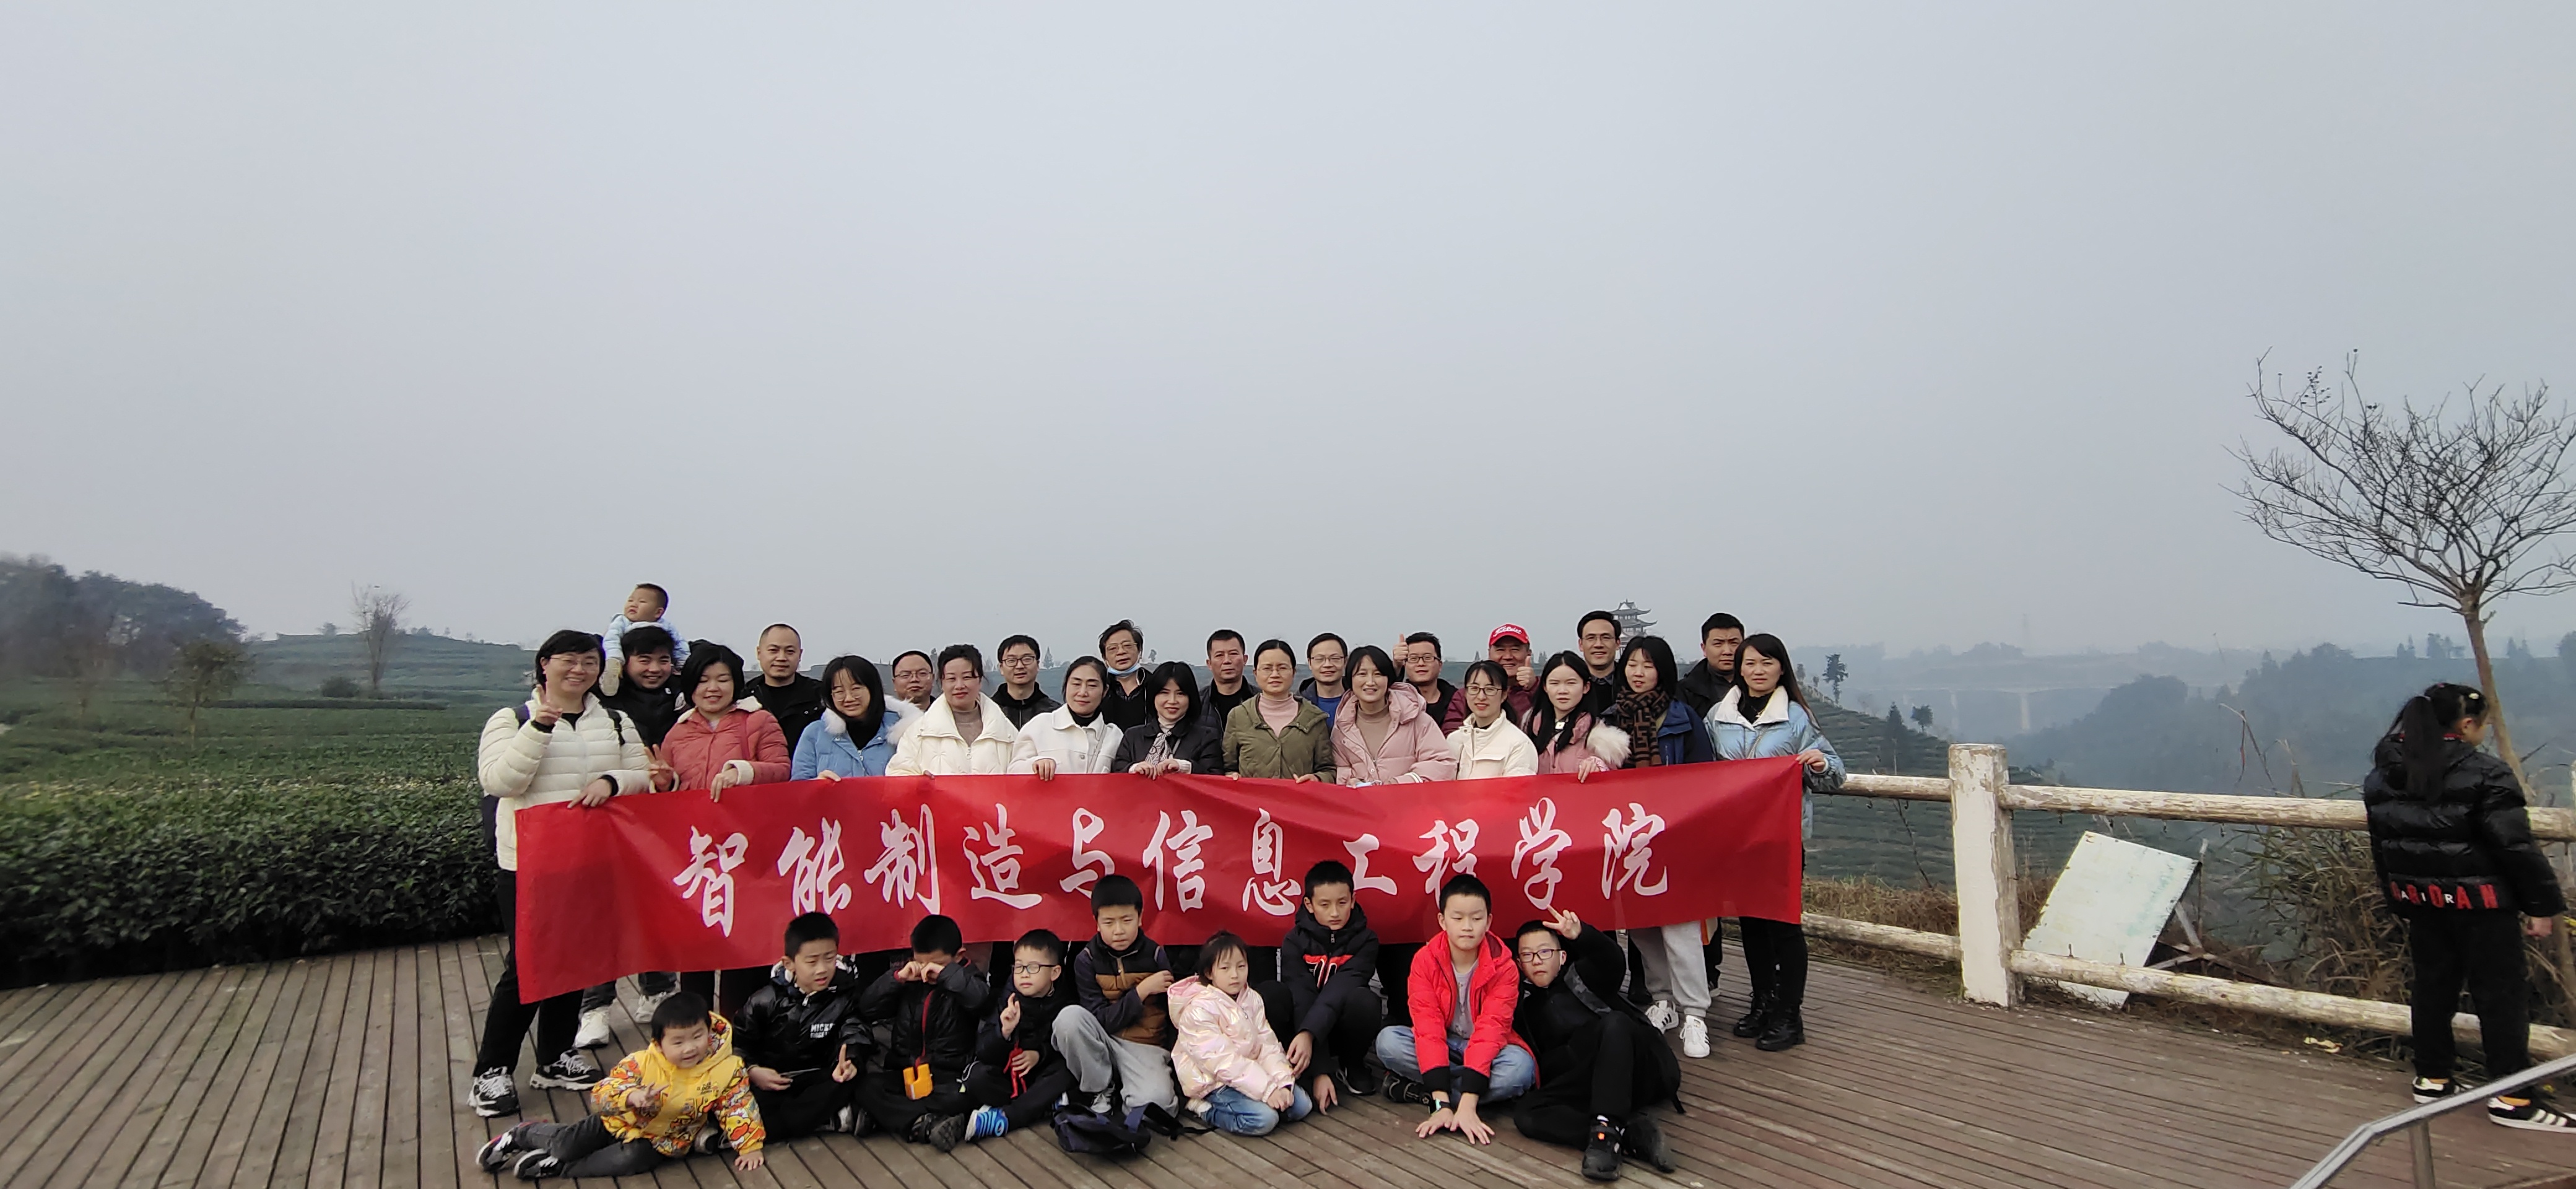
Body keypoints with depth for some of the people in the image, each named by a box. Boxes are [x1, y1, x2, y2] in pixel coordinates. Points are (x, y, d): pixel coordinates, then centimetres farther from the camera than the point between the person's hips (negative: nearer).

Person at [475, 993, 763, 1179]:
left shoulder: (726, 1070, -21)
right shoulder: (642, 1062, -22)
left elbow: (740, 1107, -13)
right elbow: (599, 1095, -23)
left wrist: (750, 1147, -19)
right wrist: (630, 1096, -42)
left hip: (663, 1141, -1)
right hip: (622, 1121, 1)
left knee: (632, 1159, -28)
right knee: (567, 1144, -7)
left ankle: (557, 1167, -12)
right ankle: (522, 1135, 27)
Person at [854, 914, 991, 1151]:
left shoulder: (965, 982, -3)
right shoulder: (908, 982, 7)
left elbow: (982, 999, -27)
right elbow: (866, 1010, 1)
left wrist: (947, 974, -25)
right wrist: (897, 978, -10)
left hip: (949, 1076, -3)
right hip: (906, 1073, 4)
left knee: (964, 1096, -35)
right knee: (868, 1087, -24)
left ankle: (883, 1116, -28)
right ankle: (927, 1125, -33)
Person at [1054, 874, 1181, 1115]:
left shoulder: (1156, 956, -5)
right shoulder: (1087, 960, -5)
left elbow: (1173, 1015, 0)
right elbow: (1103, 1020, -10)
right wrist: (1141, 991, -19)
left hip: (1146, 1048, -2)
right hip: (1103, 1044, 2)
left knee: (1157, 1103, -33)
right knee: (1069, 1018, -30)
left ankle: (1126, 1093, 3)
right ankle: (1099, 1093, -9)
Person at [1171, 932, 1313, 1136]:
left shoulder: (1252, 1000, 5)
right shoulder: (1199, 1010, -20)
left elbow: (1268, 1044, 0)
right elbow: (1222, 1060, -25)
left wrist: (1282, 1082, -17)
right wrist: (1267, 1090, -28)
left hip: (1250, 1072, 7)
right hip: (1215, 1082, -7)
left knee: (1301, 1104, -3)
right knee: (1264, 1119, -26)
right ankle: (1208, 1111, -4)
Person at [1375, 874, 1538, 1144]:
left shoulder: (1503, 968, -17)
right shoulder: (1425, 961, -15)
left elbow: (1490, 1030, -27)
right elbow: (1428, 1028, -23)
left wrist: (1466, 1106, -38)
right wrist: (1442, 1104, -35)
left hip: (1484, 1052, 0)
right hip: (1441, 1048, 1)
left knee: (1519, 1067, -34)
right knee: (1388, 1041, -27)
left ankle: (1417, 1091, -24)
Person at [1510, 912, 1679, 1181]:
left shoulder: (1581, 975, 16)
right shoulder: (1523, 1006, 24)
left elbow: (1614, 962, -8)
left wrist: (1580, 936, -28)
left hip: (1643, 1070, -2)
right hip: (1590, 1087, 2)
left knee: (1613, 1022, -33)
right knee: (1525, 1113, -24)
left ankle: (1606, 1131, -42)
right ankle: (1631, 1132, -34)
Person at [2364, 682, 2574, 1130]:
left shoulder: (2382, 777, 6)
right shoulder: (2484, 774, -16)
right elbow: (2514, 846, -18)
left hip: (2421, 900, 6)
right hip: (2478, 899, -6)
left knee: (2432, 984, 15)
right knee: (2501, 992, 3)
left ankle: (2431, 1079, 22)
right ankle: (2512, 1097, 7)